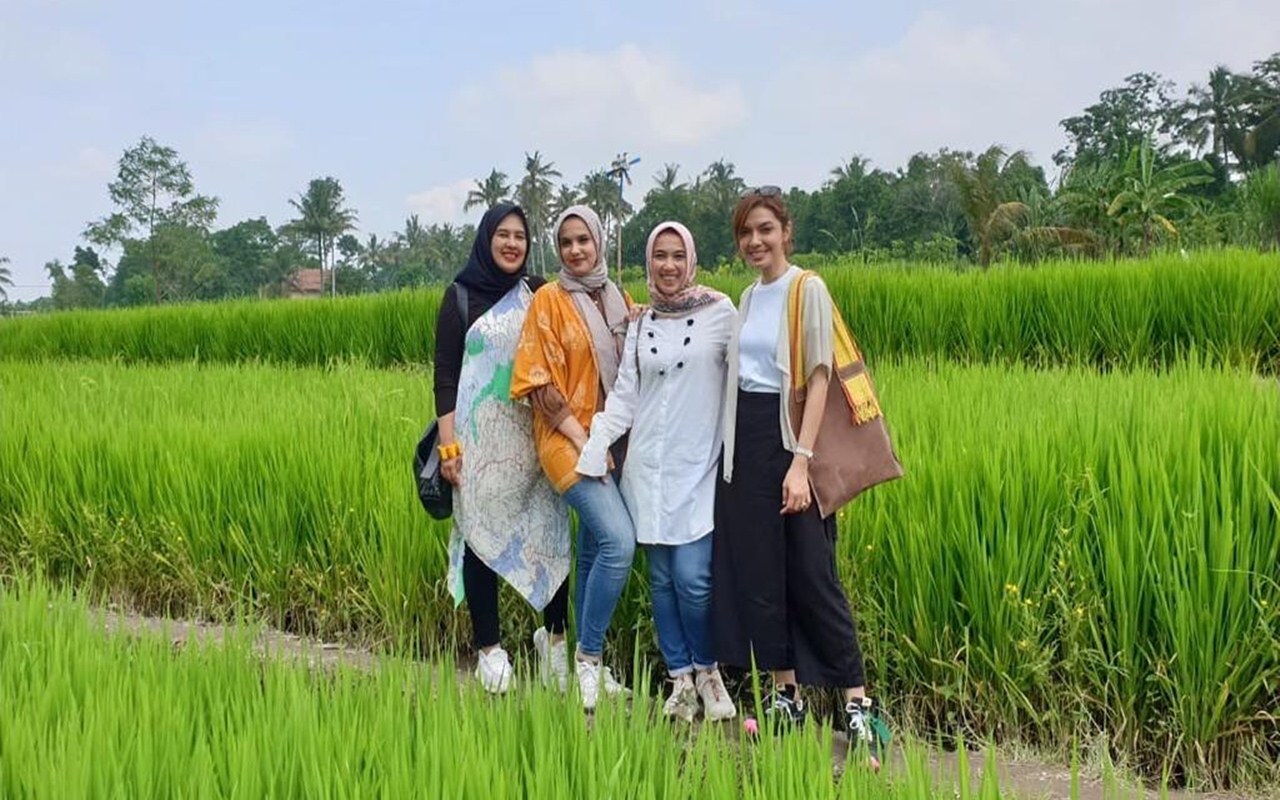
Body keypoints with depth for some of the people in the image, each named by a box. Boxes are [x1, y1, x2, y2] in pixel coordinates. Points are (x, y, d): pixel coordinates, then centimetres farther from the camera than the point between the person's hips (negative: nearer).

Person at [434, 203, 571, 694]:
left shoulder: (539, 293, 10)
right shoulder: (461, 296, 3)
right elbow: (444, 373, 0)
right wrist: (448, 443, -7)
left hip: (535, 436, 2)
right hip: (480, 436, -2)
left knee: (550, 534, 0)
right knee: (482, 534, 2)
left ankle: (554, 635, 16)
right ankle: (489, 648, 12)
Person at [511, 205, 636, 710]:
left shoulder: (620, 302, 12)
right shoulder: (549, 300, -4)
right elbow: (538, 381, -9)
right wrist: (580, 438, -15)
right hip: (567, 440, -6)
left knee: (594, 552, 11)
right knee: (619, 541, -21)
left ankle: (591, 664, 20)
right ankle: (588, 657, -7)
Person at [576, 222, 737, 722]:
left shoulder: (719, 313, -1)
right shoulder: (640, 324, 11)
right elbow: (623, 397, 10)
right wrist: (594, 450, 1)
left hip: (698, 468, -4)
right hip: (648, 467, 4)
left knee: (692, 577, -11)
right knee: (661, 578, 7)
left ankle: (707, 671, 13)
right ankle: (680, 679, 20)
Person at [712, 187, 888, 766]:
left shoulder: (807, 290, -8)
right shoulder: (747, 298, 14)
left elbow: (819, 377, -14)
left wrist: (801, 461, -22)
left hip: (786, 437, -7)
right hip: (744, 440, 7)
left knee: (811, 573, -6)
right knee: (757, 569, 7)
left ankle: (857, 704, 2)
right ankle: (785, 694, 18)